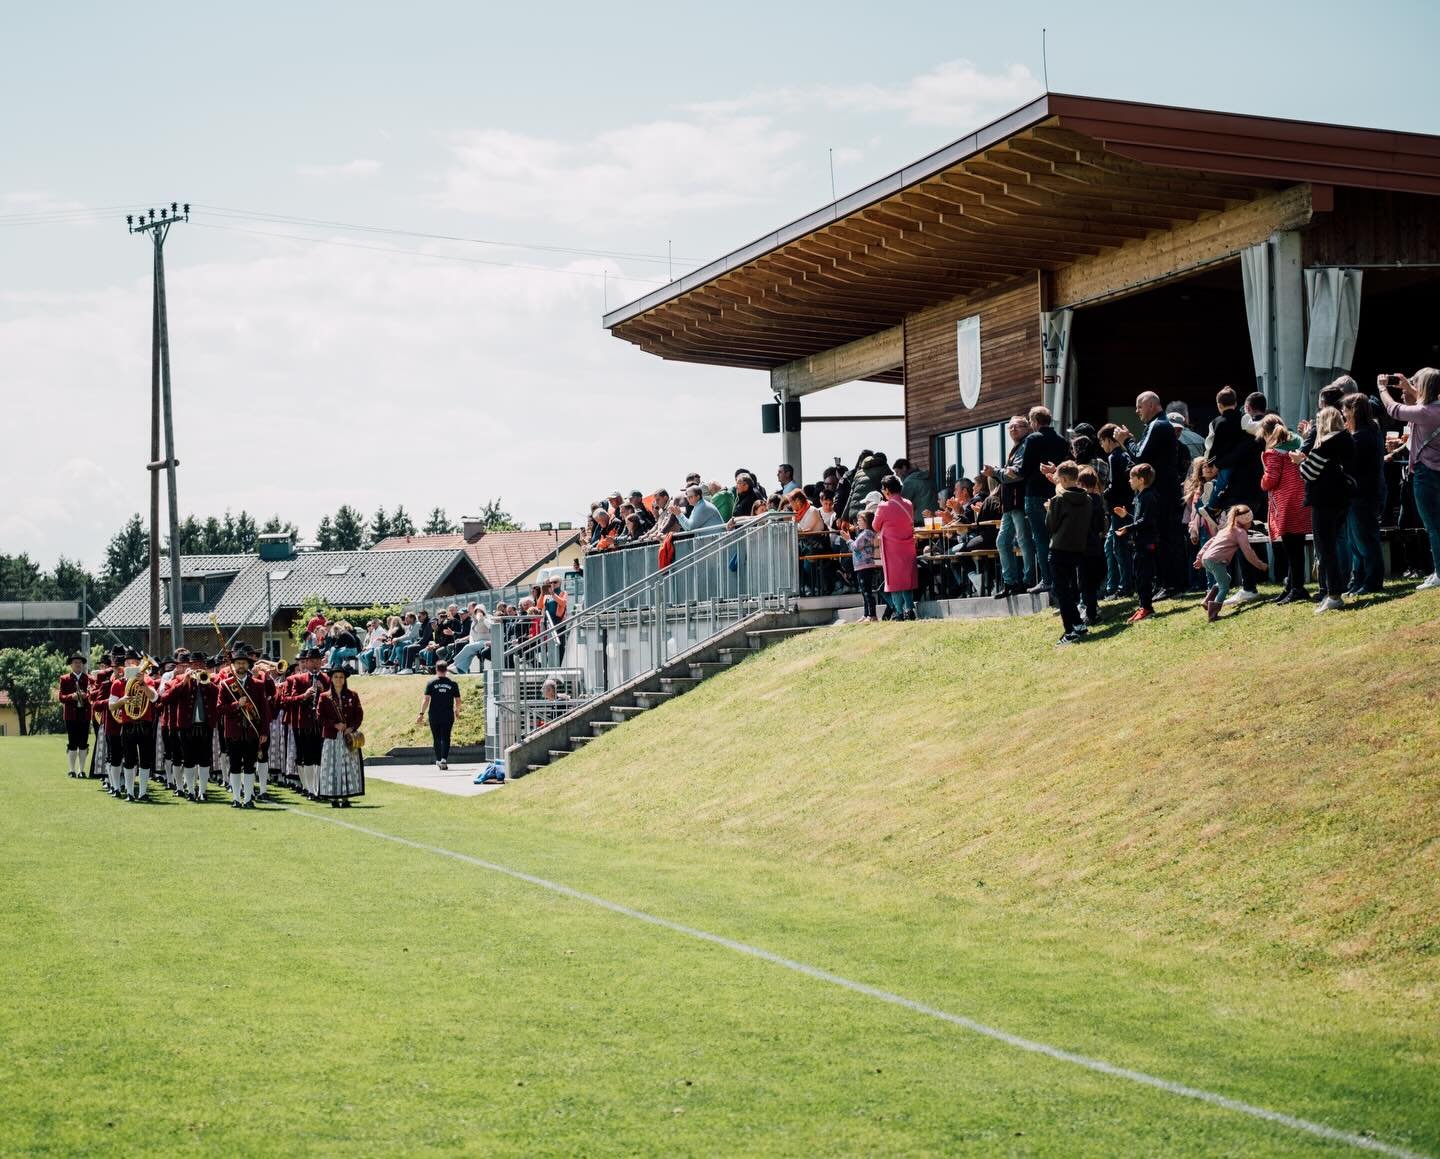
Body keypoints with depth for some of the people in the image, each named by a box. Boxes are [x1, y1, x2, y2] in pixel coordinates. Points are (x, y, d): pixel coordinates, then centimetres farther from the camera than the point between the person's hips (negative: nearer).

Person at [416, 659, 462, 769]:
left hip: (434, 715, 0)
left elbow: (426, 699, -8)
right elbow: (458, 700, 5)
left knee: (436, 738, 12)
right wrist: (457, 712, 21)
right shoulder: (453, 684, 1)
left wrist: (422, 714, -8)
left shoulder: (431, 683, -2)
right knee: (445, 738, 1)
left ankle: (438, 760, 17)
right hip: (448, 716, 0)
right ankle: (444, 759, -16)